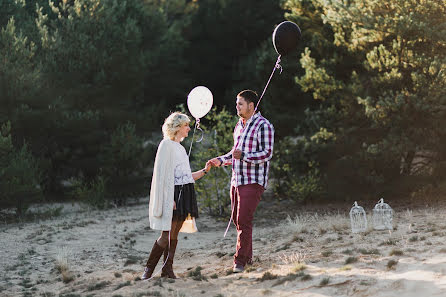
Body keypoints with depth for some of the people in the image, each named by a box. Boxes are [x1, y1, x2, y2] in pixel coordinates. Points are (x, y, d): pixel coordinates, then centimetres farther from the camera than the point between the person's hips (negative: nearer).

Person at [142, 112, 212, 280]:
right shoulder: (166, 145, -7)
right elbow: (163, 174, -14)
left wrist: (204, 171, 10)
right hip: (171, 195, -8)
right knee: (166, 235, -10)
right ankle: (149, 268, -2)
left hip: (184, 195, 8)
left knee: (174, 235, 6)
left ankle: (168, 269, 8)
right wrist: (169, 199, -20)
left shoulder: (180, 148, 19)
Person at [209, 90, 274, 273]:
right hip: (237, 180, 9)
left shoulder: (263, 125, -9)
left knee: (243, 221, -12)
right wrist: (221, 160, 13)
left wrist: (244, 156, -28)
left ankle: (240, 261, -7)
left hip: (253, 182, -8)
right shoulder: (239, 125, 17)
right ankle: (247, 257, 23)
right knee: (237, 219, 11)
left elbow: (267, 153, -16)